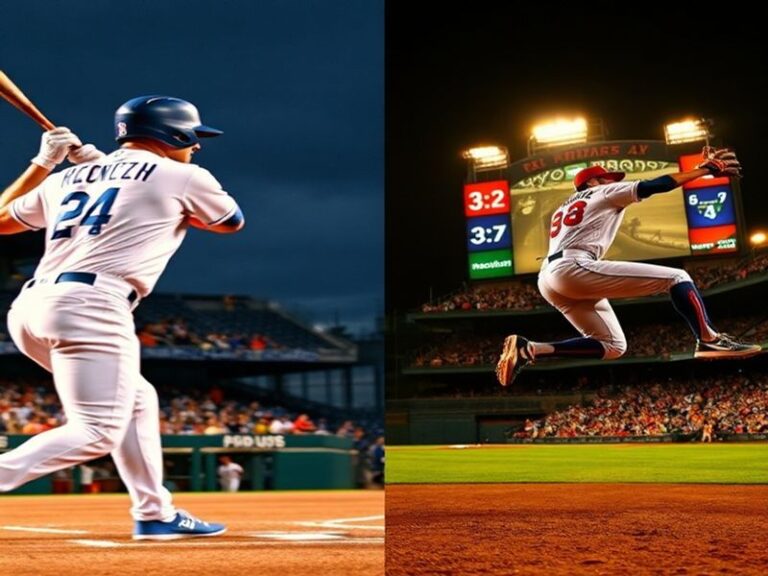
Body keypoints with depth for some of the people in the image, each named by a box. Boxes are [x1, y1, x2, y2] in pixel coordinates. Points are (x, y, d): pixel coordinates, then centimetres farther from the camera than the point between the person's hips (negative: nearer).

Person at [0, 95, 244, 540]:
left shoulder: (65, 178, 23)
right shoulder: (182, 177, 8)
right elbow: (231, 221, 27)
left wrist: (43, 161, 38)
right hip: (91, 307, -8)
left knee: (136, 401, 21)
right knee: (98, 431, -11)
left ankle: (155, 514, 21)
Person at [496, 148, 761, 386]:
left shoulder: (563, 209, 36)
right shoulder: (604, 193, 14)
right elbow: (654, 186, 7)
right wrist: (705, 169, 11)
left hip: (548, 278, 8)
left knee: (612, 346, 14)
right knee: (676, 278, -4)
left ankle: (529, 349, -1)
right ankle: (710, 339, -21)